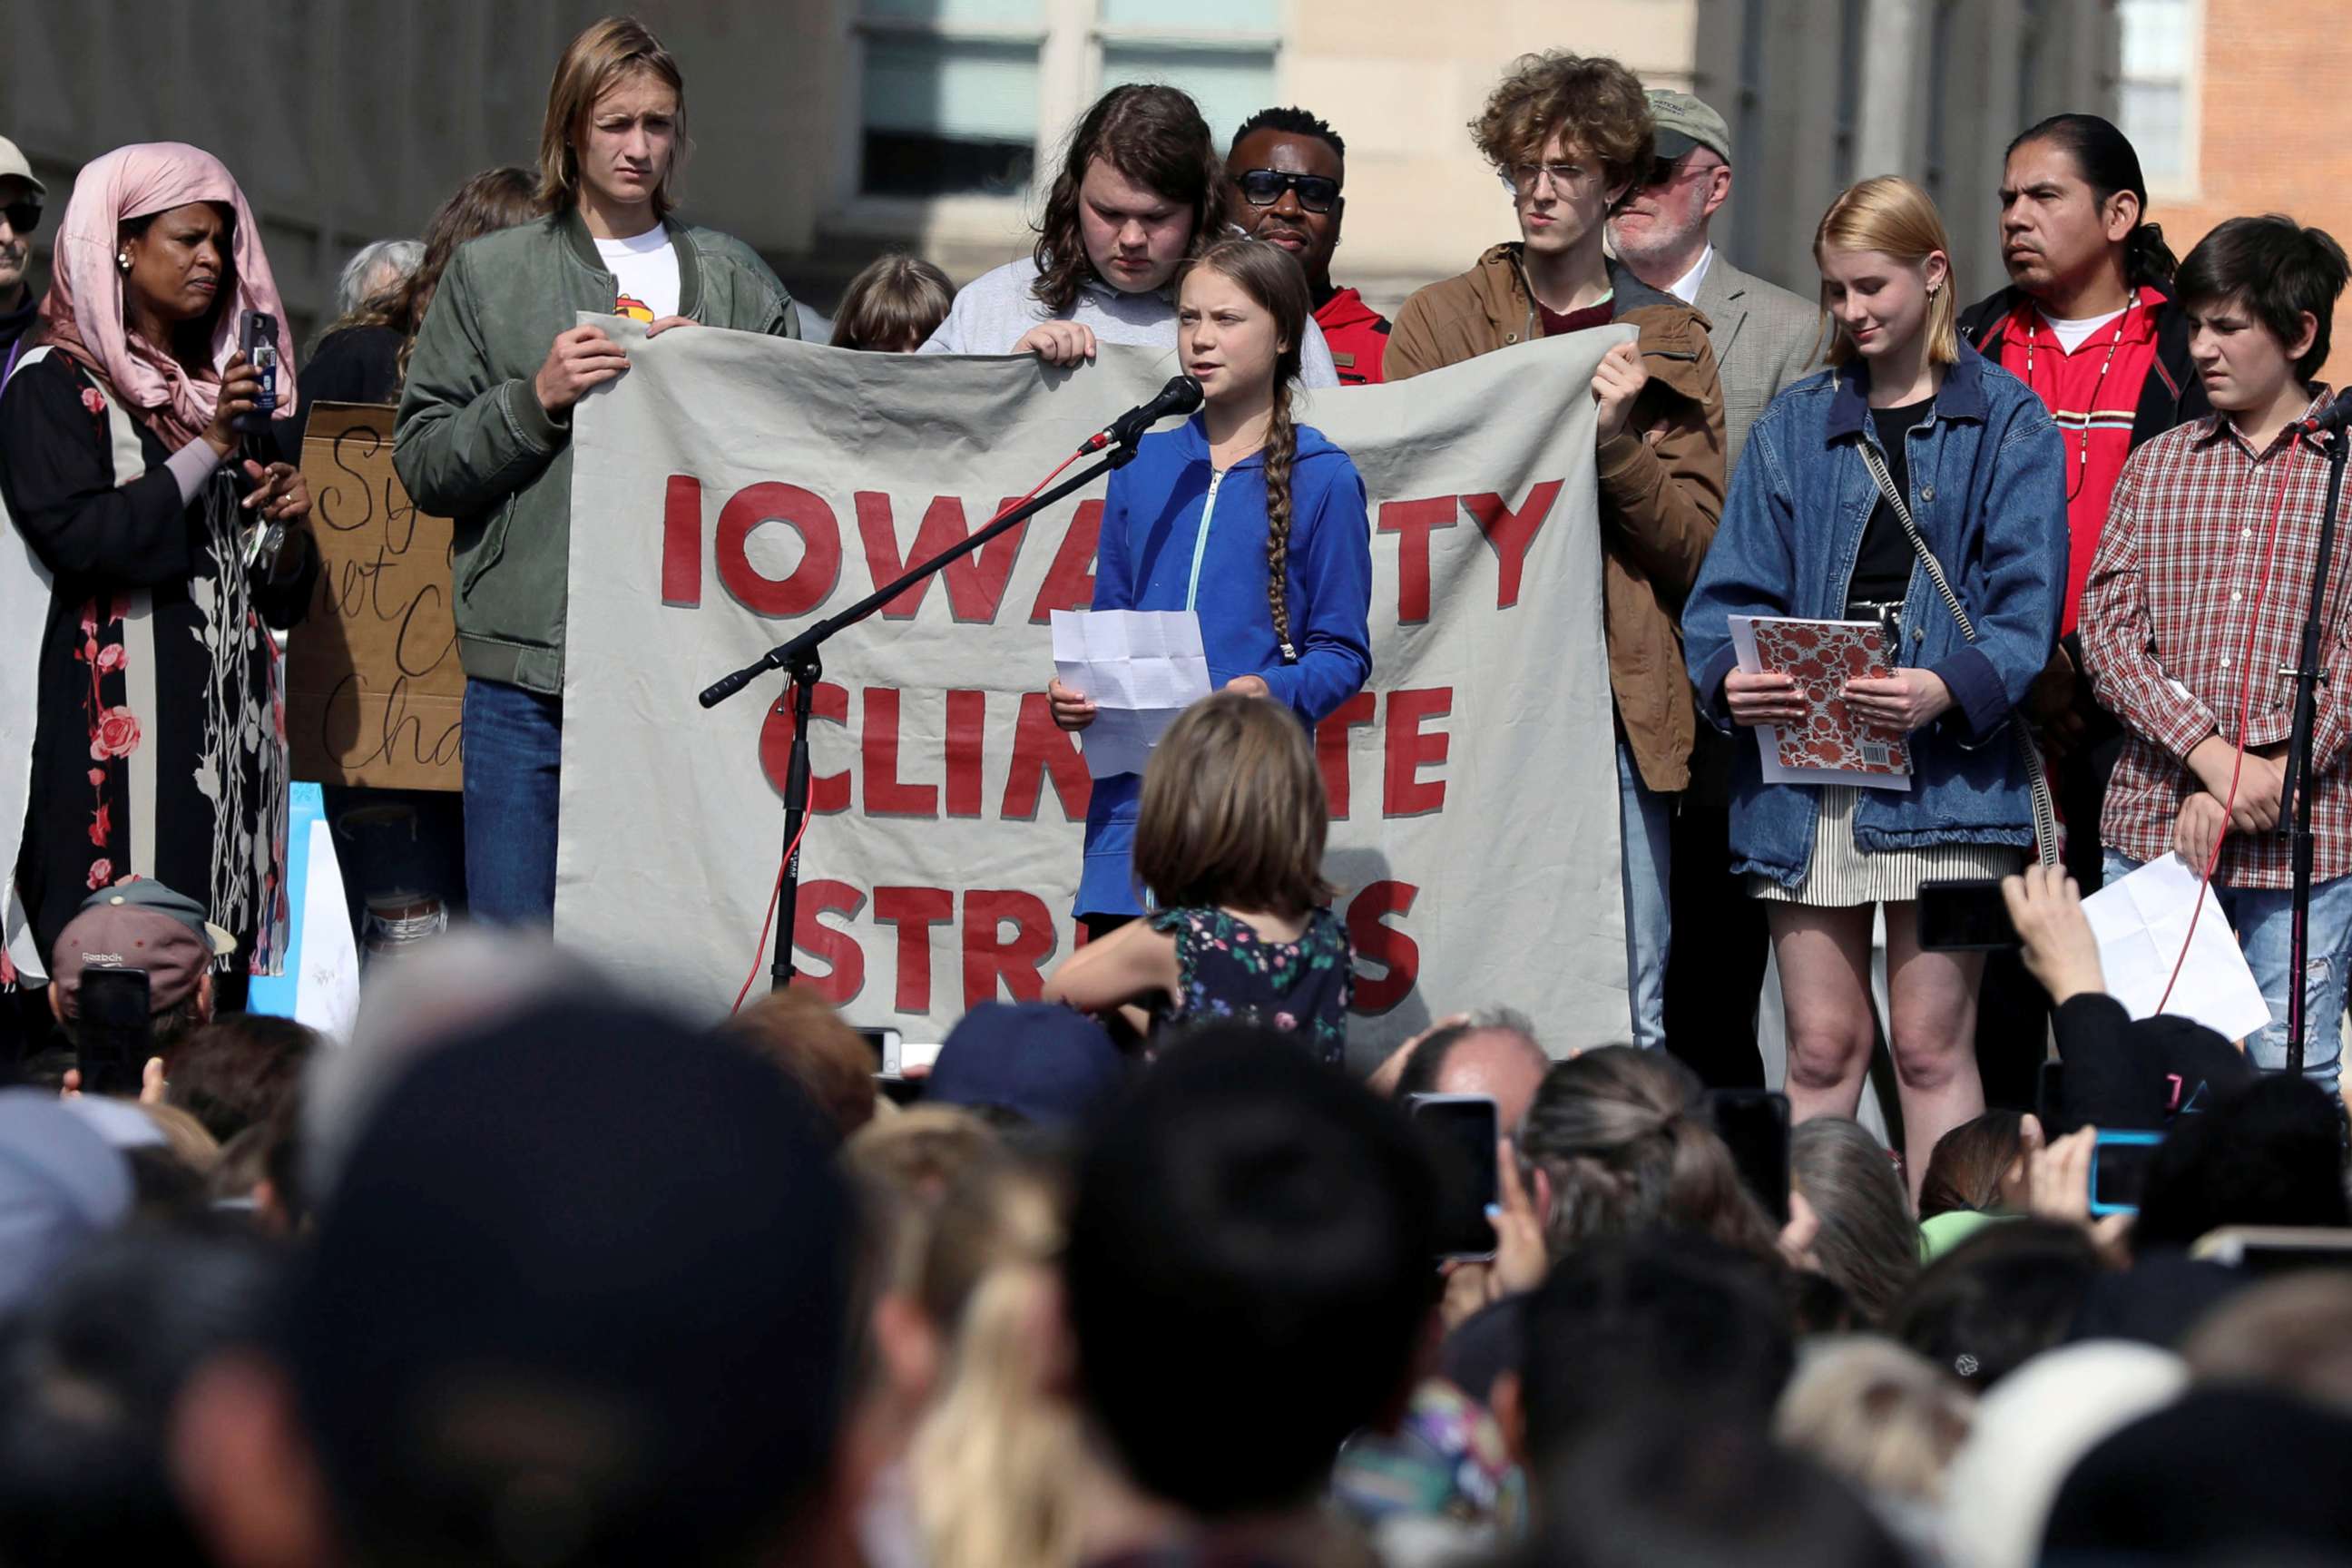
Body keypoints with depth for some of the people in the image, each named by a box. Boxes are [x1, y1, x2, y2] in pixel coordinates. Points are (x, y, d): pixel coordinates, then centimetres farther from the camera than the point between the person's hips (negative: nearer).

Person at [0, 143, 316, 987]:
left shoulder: (219, 386, 21)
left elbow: (280, 594, 24)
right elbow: (76, 535, -17)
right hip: (119, 730, -7)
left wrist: (288, 527, 1)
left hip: (228, 727, 7)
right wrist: (209, 451, -14)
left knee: (218, 975, 0)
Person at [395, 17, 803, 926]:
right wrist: (535, 401, -8)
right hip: (528, 673, -1)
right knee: (515, 955, -1)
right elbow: (423, 464, 7)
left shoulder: (734, 279, 13)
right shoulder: (492, 275, 10)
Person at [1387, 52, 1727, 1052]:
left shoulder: (1669, 343, 12)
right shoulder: (1440, 321, 11)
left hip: (1618, 700, 1)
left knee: (1627, 1008, -1)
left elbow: (1698, 549, 6)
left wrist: (1618, 442, -9)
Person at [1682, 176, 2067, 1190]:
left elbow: (2027, 608, -5)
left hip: (1943, 768, -3)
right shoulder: (1795, 426, 14)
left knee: (1931, 1047, -2)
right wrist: (1727, 676, -14)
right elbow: (1732, 589, 8)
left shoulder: (2006, 424, 4)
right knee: (1822, 1046, 4)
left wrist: (1953, 689, -23)